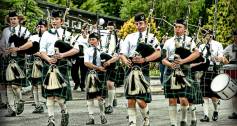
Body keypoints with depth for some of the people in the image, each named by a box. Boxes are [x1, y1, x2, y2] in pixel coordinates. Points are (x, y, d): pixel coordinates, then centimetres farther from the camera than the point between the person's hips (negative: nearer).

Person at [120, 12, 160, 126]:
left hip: (143, 71, -3)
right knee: (130, 101, 2)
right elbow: (122, 54, 11)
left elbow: (158, 53, -6)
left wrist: (144, 59, -16)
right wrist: (125, 61, -10)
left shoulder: (151, 37, 7)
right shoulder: (130, 37, 15)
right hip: (131, 70, 3)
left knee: (141, 101, -9)